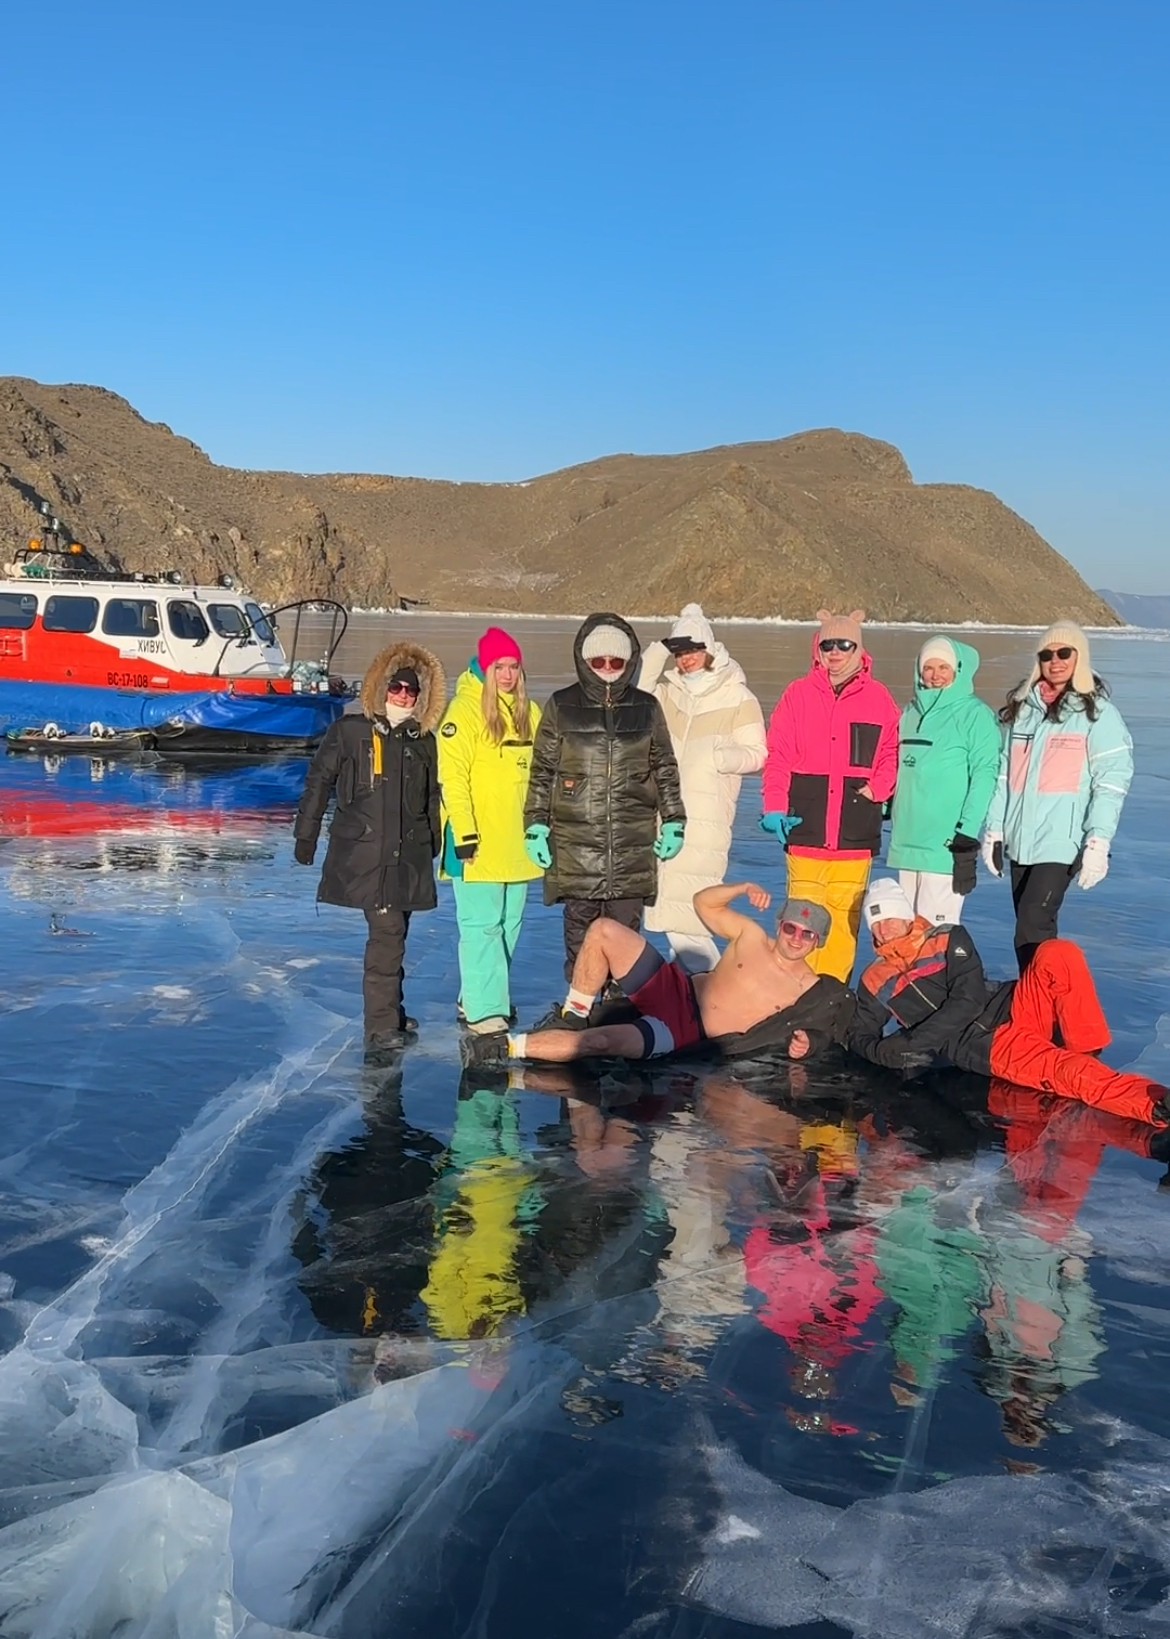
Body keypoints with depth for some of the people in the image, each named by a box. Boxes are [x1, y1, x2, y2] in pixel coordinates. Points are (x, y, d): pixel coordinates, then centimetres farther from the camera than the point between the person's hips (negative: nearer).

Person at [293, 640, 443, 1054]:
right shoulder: (348, 732, 0)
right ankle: (380, 1026, -9)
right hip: (362, 852, -4)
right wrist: (305, 835, 3)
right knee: (387, 932, -13)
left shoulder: (423, 742, 11)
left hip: (408, 856, 5)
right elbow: (318, 783, 3)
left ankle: (390, 1012, 27)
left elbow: (432, 799, 18)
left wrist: (433, 845, 17)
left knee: (393, 934, 12)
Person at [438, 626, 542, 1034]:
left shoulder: (528, 712, 10)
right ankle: (483, 1009, -2)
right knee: (482, 924, -6)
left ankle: (478, 996, 25)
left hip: (516, 842, 7)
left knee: (508, 922, 12)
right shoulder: (465, 710, -9)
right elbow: (452, 777, -13)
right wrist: (464, 832, -17)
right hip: (479, 841, -7)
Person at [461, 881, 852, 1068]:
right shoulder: (751, 936, 6)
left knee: (600, 1042, -29)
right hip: (674, 987, 4)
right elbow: (703, 902, 11)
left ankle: (505, 1048, -19)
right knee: (603, 930, -16)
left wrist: (802, 1043, -15)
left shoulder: (811, 990, -1)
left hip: (686, 1033, -4)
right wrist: (744, 888, -3)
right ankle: (574, 1017, -2)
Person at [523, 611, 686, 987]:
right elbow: (541, 772, 7)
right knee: (580, 933, 3)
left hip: (633, 844, 1)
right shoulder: (562, 707, 4)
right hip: (575, 841, -1)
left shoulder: (646, 708, 8)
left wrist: (673, 823, 12)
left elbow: (665, 769, 15)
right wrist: (536, 827, 2)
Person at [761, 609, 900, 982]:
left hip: (855, 830, 1)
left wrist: (878, 788, -6)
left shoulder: (878, 697, 8)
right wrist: (774, 808, -5)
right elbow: (778, 756, 3)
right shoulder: (797, 694, 6)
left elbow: (891, 753, 11)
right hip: (805, 827, -1)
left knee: (845, 915, 2)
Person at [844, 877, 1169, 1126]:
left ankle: (1085, 1054, -17)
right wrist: (892, 1052, -4)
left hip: (1012, 1011, 2)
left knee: (1057, 955, -26)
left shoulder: (949, 941, 10)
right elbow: (858, 1036, 19)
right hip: (980, 1048, -2)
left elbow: (968, 1001, -3)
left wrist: (916, 1040, -12)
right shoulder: (874, 982, 16)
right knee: (1066, 1072, -32)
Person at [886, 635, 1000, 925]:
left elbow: (985, 774, -10)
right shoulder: (911, 712, 16)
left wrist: (967, 830, -16)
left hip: (946, 843, -7)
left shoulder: (974, 714, -4)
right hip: (906, 840, 7)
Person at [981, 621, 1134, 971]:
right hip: (1020, 839, 5)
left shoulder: (1097, 712, -3)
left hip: (1061, 842, -5)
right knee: (1032, 927, 9)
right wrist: (994, 829, 10)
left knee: (1032, 929, -15)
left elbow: (1112, 781, -8)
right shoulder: (1022, 707, 13)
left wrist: (1098, 842, -15)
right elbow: (1004, 772, 14)